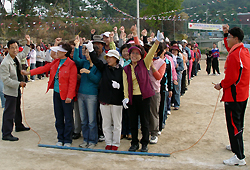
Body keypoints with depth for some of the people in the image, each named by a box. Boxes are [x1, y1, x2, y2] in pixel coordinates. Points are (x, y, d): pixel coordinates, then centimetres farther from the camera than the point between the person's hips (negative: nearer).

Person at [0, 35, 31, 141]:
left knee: (17, 109, 24)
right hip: (10, 91, -9)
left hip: (17, 89, 9)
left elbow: (24, 54, 25)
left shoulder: (17, 57, 1)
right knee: (9, 112, -4)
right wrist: (19, 84, -24)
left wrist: (28, 43, 17)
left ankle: (19, 126, 41)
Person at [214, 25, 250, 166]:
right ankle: (237, 145, 40)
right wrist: (226, 33, 24)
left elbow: (231, 78, -24)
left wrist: (221, 85, -7)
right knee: (238, 123, 23)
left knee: (234, 125, -5)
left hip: (233, 96, -10)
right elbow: (230, 48, 29)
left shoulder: (234, 55, -22)